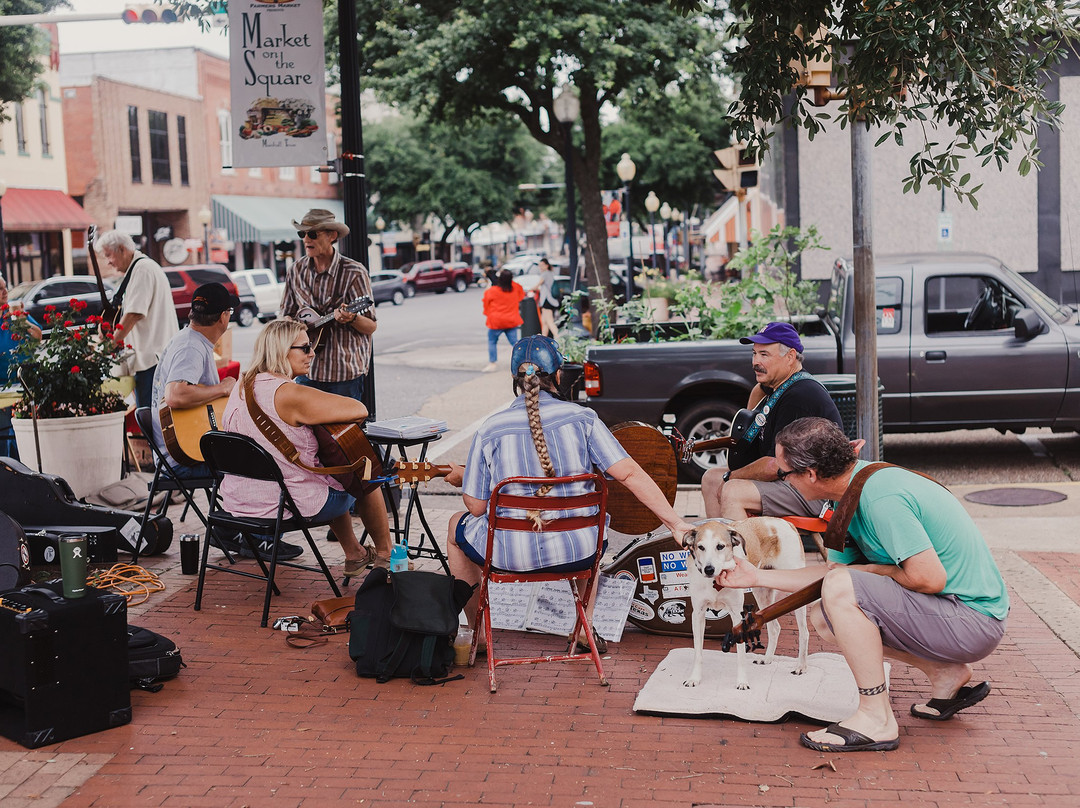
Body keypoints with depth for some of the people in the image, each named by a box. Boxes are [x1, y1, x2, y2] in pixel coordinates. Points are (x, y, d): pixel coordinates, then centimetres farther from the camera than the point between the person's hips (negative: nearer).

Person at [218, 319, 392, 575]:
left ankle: (355, 555, 46)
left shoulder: (243, 386, 1)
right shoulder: (289, 394, -26)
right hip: (290, 505, -9)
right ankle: (385, 555, 35)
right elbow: (359, 411, -28)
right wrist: (328, 410, -6)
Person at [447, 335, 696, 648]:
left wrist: (464, 481, 18)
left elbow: (476, 506, -4)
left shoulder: (489, 431, -8)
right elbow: (631, 474, -12)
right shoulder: (581, 418, -6)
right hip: (578, 552, 2)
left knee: (457, 525, 31)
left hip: (511, 555, -1)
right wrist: (677, 523, -7)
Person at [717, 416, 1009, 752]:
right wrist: (757, 577, 19)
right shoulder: (849, 496, 7)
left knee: (841, 589, -22)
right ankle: (945, 673, 14)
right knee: (824, 616, 11)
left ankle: (876, 719, -13)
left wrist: (866, 569, -11)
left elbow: (930, 579, -28)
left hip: (972, 621, -10)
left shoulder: (881, 498, -25)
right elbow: (834, 570, 17)